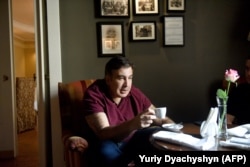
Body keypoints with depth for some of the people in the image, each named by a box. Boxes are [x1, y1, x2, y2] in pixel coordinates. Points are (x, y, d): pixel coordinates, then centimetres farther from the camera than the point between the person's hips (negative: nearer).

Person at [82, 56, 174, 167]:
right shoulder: (93, 94, -20)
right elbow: (103, 134, -29)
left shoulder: (134, 93, -6)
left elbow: (158, 117, 5)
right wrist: (133, 124, -46)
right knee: (107, 153, -37)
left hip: (132, 140, 5)